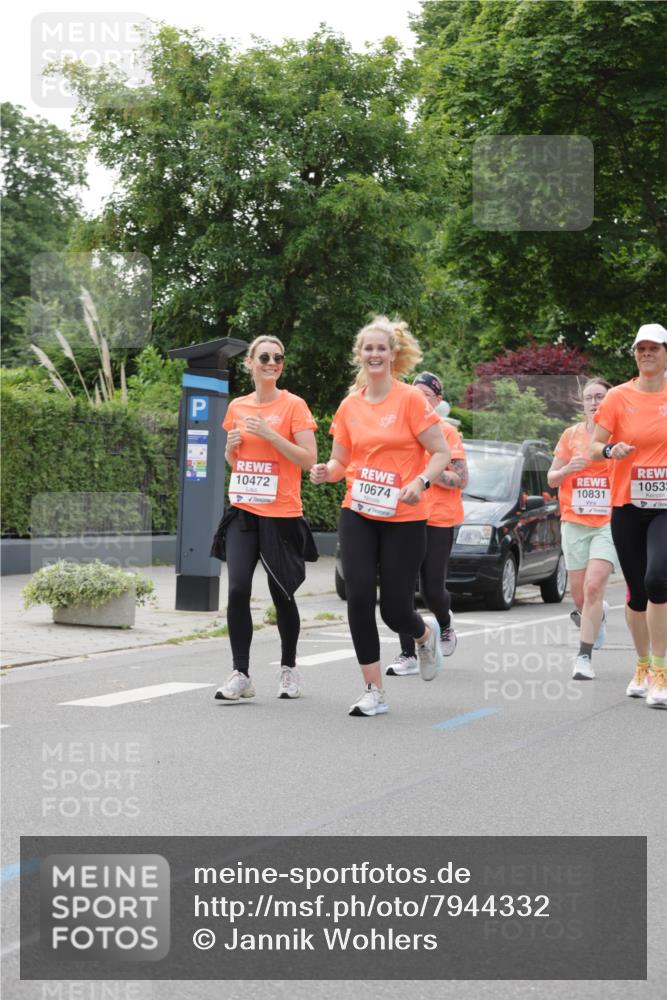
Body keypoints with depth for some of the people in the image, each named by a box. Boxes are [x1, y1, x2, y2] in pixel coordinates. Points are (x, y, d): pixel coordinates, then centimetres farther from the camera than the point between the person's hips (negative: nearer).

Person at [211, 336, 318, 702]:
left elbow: (309, 458, -11)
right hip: (242, 511, 3)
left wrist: (269, 434, -18)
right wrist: (231, 447, 0)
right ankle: (241, 674, -6)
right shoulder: (237, 407, 10)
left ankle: (288, 667, 26)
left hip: (280, 515, -3)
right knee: (237, 589, -11)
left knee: (281, 595, 6)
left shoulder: (293, 405, -4)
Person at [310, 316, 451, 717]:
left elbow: (442, 452, -6)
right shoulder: (350, 406, 7)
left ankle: (427, 634, 36)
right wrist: (325, 472, -9)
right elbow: (340, 463, 14)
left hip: (404, 518, -4)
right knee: (359, 597, -10)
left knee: (395, 611, -3)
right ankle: (374, 692, 1)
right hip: (358, 514, 4)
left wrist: (421, 481, -24)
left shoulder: (411, 399, -6)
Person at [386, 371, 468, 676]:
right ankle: (408, 655, -2)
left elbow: (461, 480, -9)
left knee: (432, 589, -3)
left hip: (438, 520, -3)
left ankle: (445, 625, 32)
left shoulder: (448, 432, -2)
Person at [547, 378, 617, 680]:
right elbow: (552, 479, 11)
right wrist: (567, 469, -10)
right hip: (574, 522, 3)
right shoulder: (572, 435, 7)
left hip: (609, 522, -3)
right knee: (579, 596, 6)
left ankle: (584, 656, -13)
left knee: (594, 586, -18)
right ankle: (598, 614, 41)